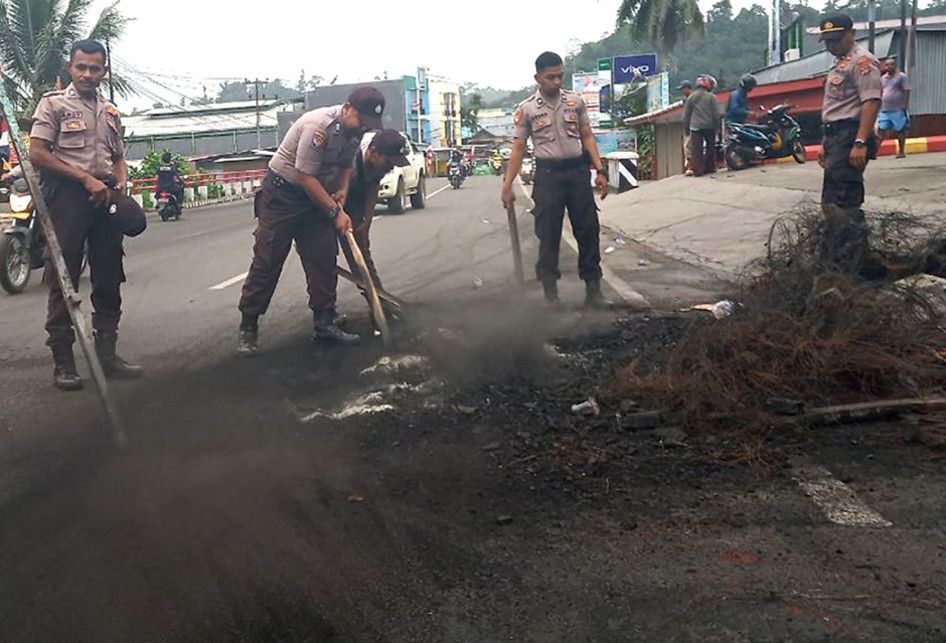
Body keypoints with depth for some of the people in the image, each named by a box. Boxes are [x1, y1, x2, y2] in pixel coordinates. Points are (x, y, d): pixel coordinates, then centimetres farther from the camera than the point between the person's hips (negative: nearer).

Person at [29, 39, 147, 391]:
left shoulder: (110, 112, 19)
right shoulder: (53, 104, 1)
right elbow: (37, 154, -8)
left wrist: (120, 184, 4)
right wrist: (86, 179, -14)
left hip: (104, 196, 6)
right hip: (67, 194, -6)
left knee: (109, 279, 8)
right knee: (63, 280, -4)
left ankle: (106, 353, 17)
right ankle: (62, 361, 1)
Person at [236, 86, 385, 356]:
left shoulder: (354, 129, -1)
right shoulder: (319, 126, -28)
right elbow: (306, 177, -26)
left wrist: (343, 189, -2)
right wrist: (335, 212, -22)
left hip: (317, 196, 8)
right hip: (282, 194, -7)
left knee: (324, 261, 1)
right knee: (267, 261, -6)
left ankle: (324, 324, 9)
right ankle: (248, 328, 1)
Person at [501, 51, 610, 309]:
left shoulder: (575, 101, 8)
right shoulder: (526, 109, 0)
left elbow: (587, 136, 11)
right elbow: (518, 149, 1)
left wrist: (600, 170, 2)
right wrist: (507, 186, -3)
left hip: (578, 171, 3)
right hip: (548, 174, -3)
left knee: (589, 230, 4)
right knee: (548, 235, 0)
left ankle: (593, 290, 13)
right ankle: (550, 293, 10)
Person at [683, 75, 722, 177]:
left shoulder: (691, 97, 6)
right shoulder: (711, 97, -2)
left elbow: (686, 115, 8)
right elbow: (716, 114, -2)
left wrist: (686, 128, 15)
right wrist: (717, 127, 7)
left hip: (695, 127, 1)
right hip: (709, 126, -1)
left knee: (696, 149, -3)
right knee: (710, 147, 14)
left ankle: (698, 170, -9)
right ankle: (709, 168, 15)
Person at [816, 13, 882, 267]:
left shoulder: (861, 60, -8)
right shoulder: (840, 64, 23)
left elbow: (872, 102, -19)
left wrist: (860, 143, -26)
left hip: (850, 138, -11)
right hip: (835, 139, 11)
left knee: (843, 202, -14)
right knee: (831, 201, 14)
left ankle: (849, 263, -12)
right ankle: (833, 258, 22)